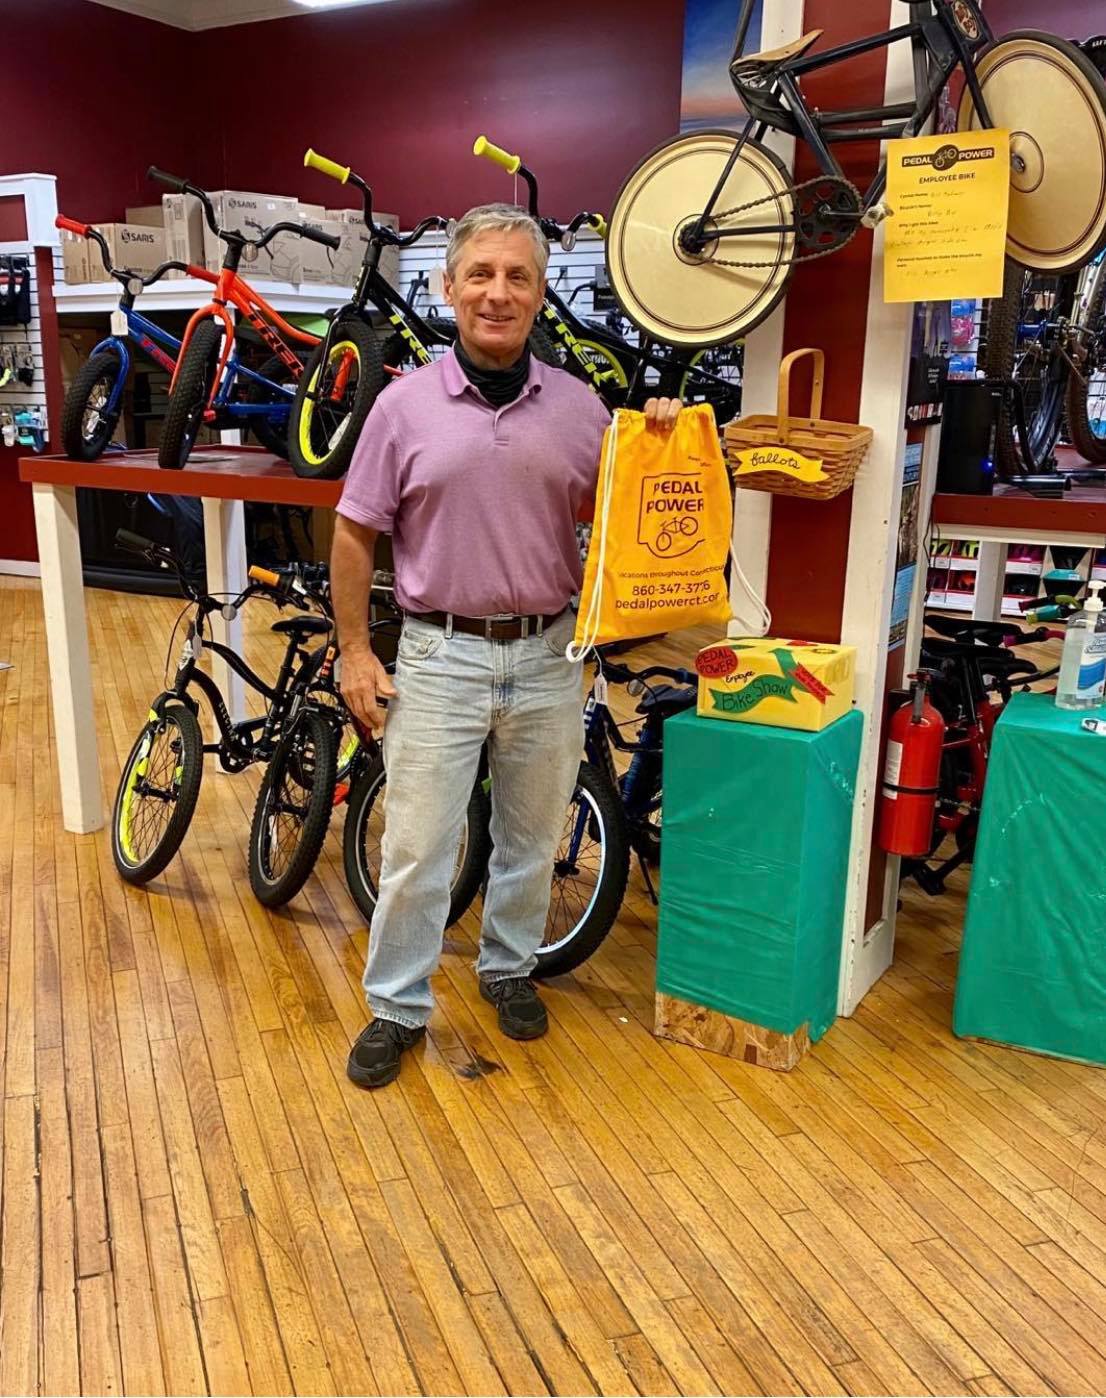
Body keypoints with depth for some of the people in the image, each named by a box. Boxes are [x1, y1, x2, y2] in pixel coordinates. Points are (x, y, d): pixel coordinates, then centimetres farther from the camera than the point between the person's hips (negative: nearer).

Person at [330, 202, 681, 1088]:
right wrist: (355, 651, -2)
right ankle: (397, 1007, 20)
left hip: (547, 655, 2)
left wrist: (657, 444, -8)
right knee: (417, 846, 3)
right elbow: (355, 535, 2)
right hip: (440, 654, -2)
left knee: (532, 835, 15)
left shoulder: (578, 405, 3)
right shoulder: (404, 404, -2)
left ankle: (509, 967, 37)